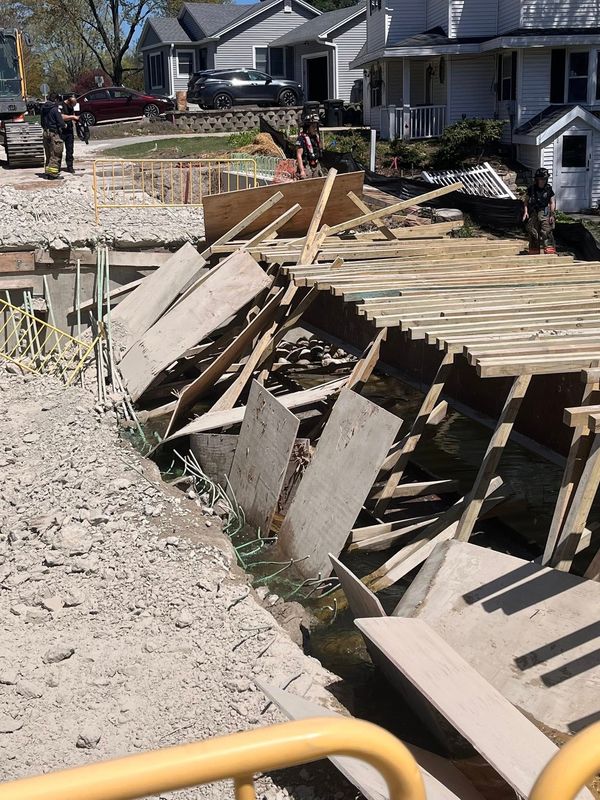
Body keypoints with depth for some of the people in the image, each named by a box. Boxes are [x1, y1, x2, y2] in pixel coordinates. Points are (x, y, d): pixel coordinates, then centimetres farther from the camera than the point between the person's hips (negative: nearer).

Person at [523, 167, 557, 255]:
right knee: (533, 234, 9)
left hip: (544, 214, -2)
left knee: (546, 233, -14)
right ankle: (534, 253, 21)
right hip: (533, 214, 2)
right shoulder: (531, 189, 3)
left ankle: (550, 252, -16)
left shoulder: (549, 189, 1)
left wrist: (552, 214, -8)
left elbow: (552, 202, 2)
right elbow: (527, 201, 8)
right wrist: (526, 211, -5)